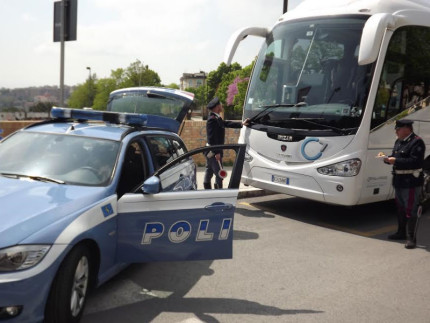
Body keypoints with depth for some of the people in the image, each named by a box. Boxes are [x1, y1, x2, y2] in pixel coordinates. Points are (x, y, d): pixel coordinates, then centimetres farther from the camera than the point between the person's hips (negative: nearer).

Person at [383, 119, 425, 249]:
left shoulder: (416, 142, -14)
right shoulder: (399, 142, 14)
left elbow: (415, 161, -23)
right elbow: (395, 156, 21)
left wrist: (396, 161, -23)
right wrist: (387, 158, -2)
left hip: (411, 182, -9)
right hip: (399, 180, 9)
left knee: (411, 211, -5)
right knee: (400, 208, 19)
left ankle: (411, 238, 0)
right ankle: (401, 232, 32)